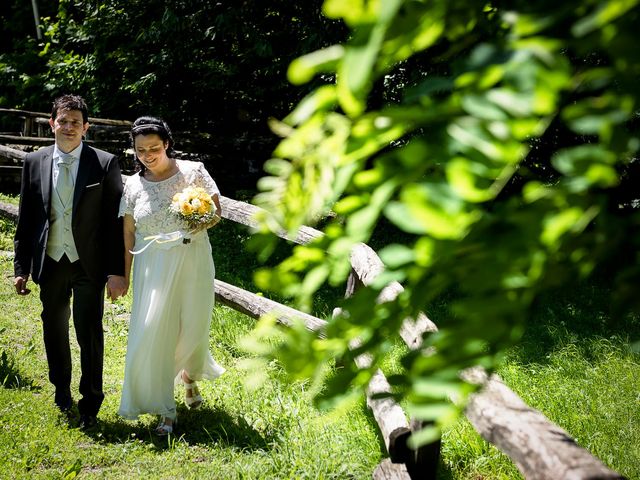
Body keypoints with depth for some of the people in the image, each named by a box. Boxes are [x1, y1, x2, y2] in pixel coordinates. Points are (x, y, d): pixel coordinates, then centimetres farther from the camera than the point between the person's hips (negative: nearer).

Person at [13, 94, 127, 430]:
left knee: (90, 334, -1)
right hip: (50, 263, 3)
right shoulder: (34, 163, 2)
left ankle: (90, 403, 14)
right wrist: (21, 267, 4)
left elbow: (115, 221, -6)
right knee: (54, 330, 17)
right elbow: (25, 219, 6)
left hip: (90, 264, -3)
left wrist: (117, 271, -10)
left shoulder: (105, 164, -6)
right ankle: (61, 389, 37)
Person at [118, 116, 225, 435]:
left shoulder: (193, 172, -3)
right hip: (153, 269, 1)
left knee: (193, 328, 7)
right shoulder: (133, 185, 2)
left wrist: (203, 221, -21)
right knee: (152, 334, -6)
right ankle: (164, 411, 5)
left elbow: (216, 211, 1)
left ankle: (190, 376, 43)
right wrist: (124, 275, 7)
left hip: (192, 263, -1)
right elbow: (128, 233, 7)